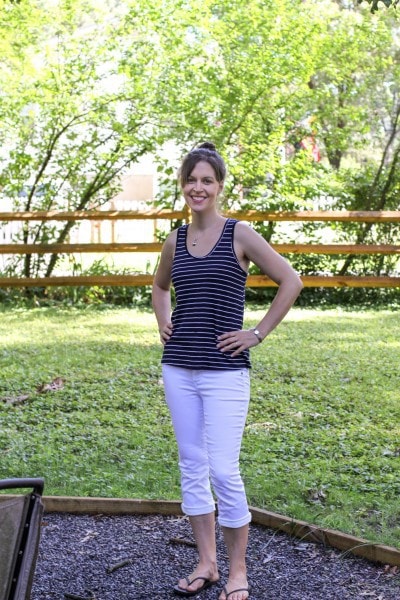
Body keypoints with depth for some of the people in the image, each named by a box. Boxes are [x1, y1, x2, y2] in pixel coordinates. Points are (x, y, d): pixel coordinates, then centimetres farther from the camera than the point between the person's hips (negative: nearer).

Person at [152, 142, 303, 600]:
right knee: (191, 468, 10)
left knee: (223, 471, -6)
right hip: (178, 369, 5)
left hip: (225, 372, -5)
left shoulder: (239, 235, -5)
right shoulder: (175, 240, 9)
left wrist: (258, 333, -6)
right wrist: (162, 323, 12)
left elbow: (290, 282, -4)